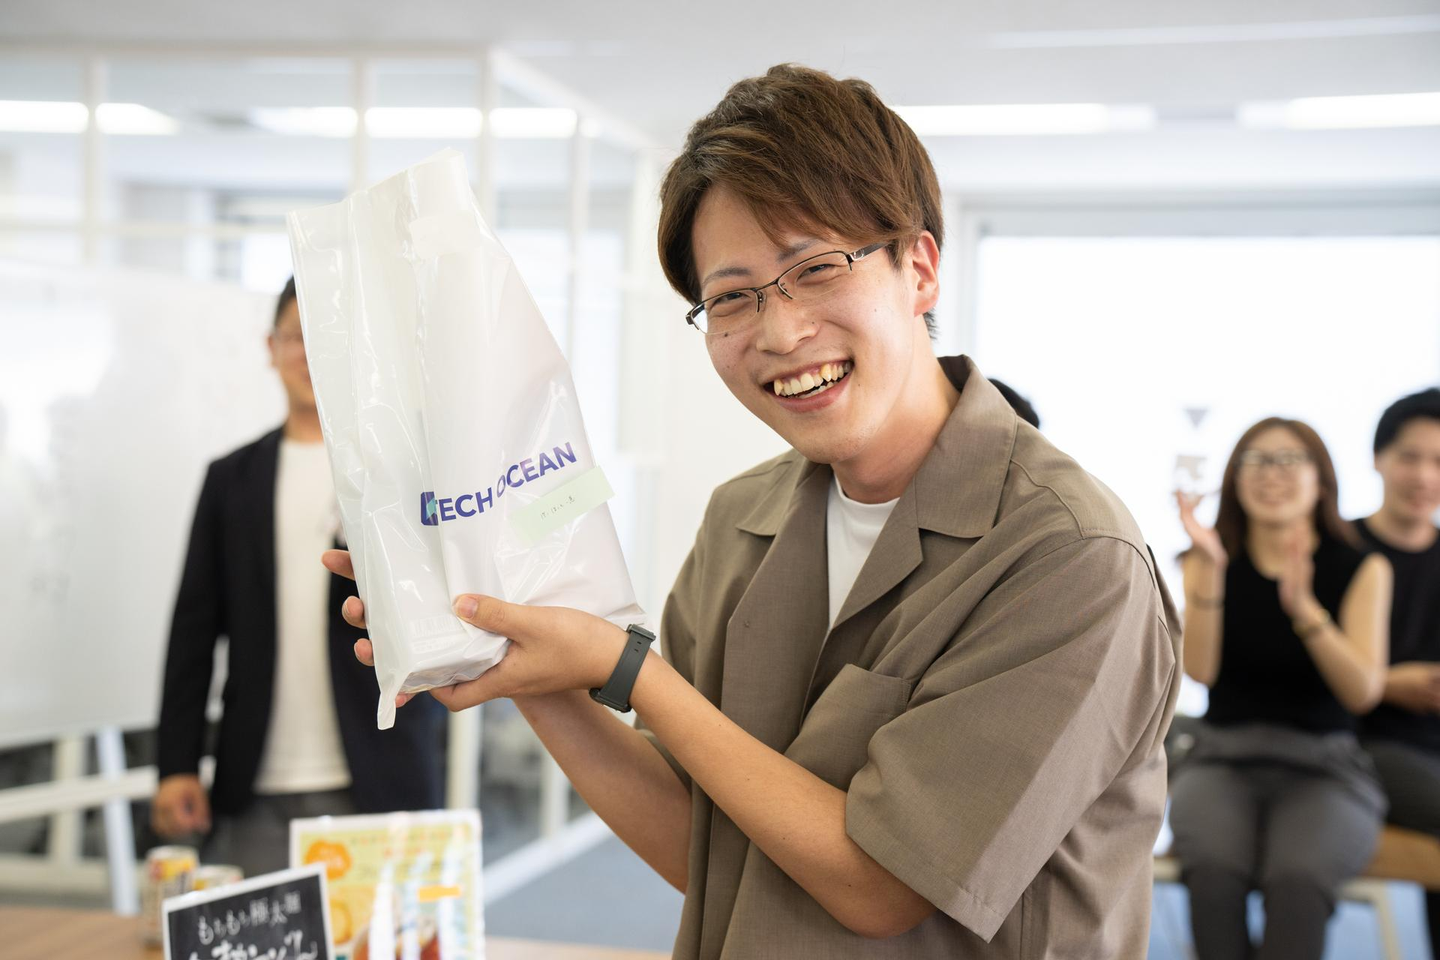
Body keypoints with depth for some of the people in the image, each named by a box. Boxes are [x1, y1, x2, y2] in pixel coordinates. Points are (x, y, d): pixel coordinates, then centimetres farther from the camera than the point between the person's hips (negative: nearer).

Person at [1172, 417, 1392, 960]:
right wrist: (1209, 566, -18)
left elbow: (1363, 691, -9)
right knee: (1213, 866, -33)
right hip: (1223, 758, 1)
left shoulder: (1361, 569, 4)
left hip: (1322, 766, -1)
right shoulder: (1211, 564, 8)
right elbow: (1200, 669, -8)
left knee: (1296, 878, -34)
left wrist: (1303, 607, -23)